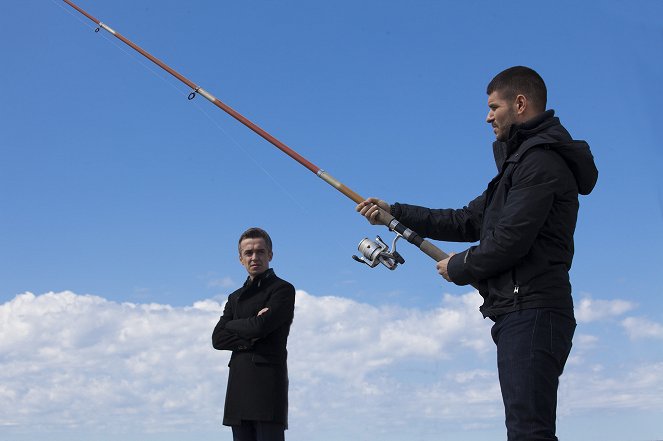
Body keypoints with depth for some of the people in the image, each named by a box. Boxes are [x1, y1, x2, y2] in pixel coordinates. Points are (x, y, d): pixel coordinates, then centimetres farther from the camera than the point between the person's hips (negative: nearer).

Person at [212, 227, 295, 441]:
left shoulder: (283, 289, 3)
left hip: (268, 382, -6)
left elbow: (261, 326, -13)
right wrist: (249, 339, -6)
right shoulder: (236, 297, 23)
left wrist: (232, 325, 6)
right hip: (239, 387, 6)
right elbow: (217, 339, 10)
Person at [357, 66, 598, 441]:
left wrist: (458, 268, 0)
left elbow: (509, 241, -17)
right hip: (521, 314, 11)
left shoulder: (541, 160, -9)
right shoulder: (521, 162, 25)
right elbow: (470, 221, 26)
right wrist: (395, 213, 22)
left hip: (530, 313, -11)